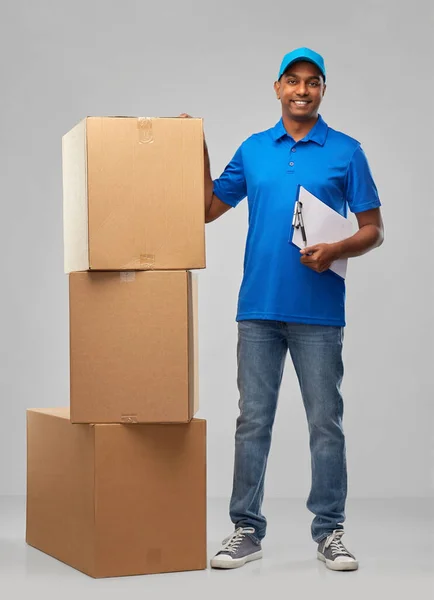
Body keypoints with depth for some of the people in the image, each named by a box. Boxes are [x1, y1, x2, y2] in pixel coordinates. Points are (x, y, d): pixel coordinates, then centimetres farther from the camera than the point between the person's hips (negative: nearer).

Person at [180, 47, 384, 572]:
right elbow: (208, 210, 15)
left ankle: (329, 531, 14)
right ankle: (246, 529, 14)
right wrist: (198, 152, 6)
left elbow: (373, 229, 1)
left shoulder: (346, 151, 2)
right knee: (252, 421, 5)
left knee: (325, 424, 3)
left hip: (319, 312, -2)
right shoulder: (253, 149, 11)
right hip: (259, 308, 2)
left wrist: (336, 251, -17)